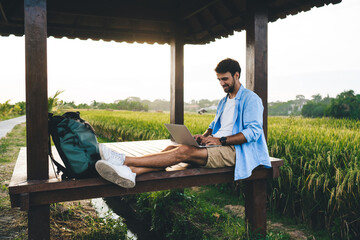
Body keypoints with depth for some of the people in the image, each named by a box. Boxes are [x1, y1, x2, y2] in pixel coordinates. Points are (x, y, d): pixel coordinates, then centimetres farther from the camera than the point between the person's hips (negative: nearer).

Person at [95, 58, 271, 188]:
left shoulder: (250, 99, -2)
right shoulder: (223, 101, 25)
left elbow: (254, 132, -13)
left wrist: (220, 140, -19)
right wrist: (204, 136, 7)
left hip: (234, 151, -8)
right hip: (217, 146, 8)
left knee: (184, 151, -29)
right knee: (173, 148, -18)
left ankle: (124, 160, -35)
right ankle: (131, 172, -40)